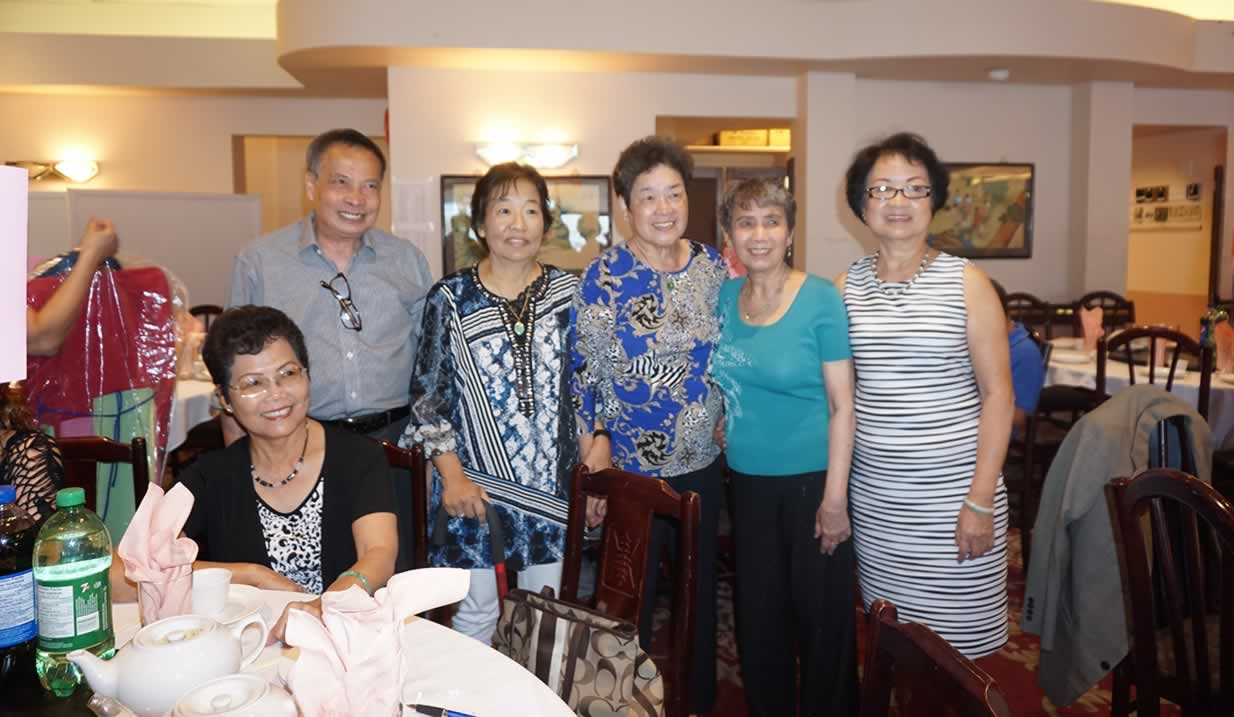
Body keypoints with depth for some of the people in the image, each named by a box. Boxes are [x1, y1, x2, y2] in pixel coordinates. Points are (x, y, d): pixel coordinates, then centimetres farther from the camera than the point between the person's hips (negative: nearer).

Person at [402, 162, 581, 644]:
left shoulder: (568, 292, 0)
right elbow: (427, 393, -2)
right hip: (473, 484, -2)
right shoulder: (451, 297, -5)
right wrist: (451, 475, -9)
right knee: (474, 613, 11)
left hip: (550, 484, 2)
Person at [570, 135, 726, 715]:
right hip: (630, 468, -4)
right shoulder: (603, 276, -11)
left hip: (703, 463, 4)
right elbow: (583, 373, -10)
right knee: (630, 599, 11)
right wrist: (593, 453, -13)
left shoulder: (714, 267, 1)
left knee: (699, 593, 18)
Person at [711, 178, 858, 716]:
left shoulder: (821, 299, -11)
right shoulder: (722, 296, 1)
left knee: (822, 616, 8)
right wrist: (726, 433, 2)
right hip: (748, 480, 4)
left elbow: (842, 404, -12)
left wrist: (835, 495, -15)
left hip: (813, 479, -4)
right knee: (756, 613, 15)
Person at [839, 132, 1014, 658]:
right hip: (872, 492, 3)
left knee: (957, 643, 6)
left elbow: (997, 392, -6)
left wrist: (980, 500, -11)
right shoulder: (846, 287, 4)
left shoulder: (966, 282, -4)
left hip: (953, 490, -3)